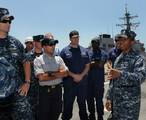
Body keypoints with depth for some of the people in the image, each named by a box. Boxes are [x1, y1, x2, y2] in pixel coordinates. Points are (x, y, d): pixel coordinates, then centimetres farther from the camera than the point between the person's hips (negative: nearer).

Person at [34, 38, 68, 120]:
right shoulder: (38, 60, -6)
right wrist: (59, 74, -11)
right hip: (45, 91, -4)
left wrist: (50, 73, -15)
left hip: (58, 89, 4)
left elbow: (65, 73, -4)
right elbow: (41, 77, -18)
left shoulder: (58, 59, 8)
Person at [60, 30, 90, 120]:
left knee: (82, 104, 16)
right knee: (68, 105, 6)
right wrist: (74, 75, -14)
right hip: (69, 83, -3)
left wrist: (81, 76, -9)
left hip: (83, 82, 3)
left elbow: (87, 66, 7)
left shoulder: (84, 51, 7)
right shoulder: (65, 51, -2)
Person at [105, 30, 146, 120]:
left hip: (130, 103, -6)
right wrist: (109, 98, 13)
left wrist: (120, 74, -42)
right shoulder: (118, 58, 11)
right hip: (116, 101, 6)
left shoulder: (138, 58, -10)